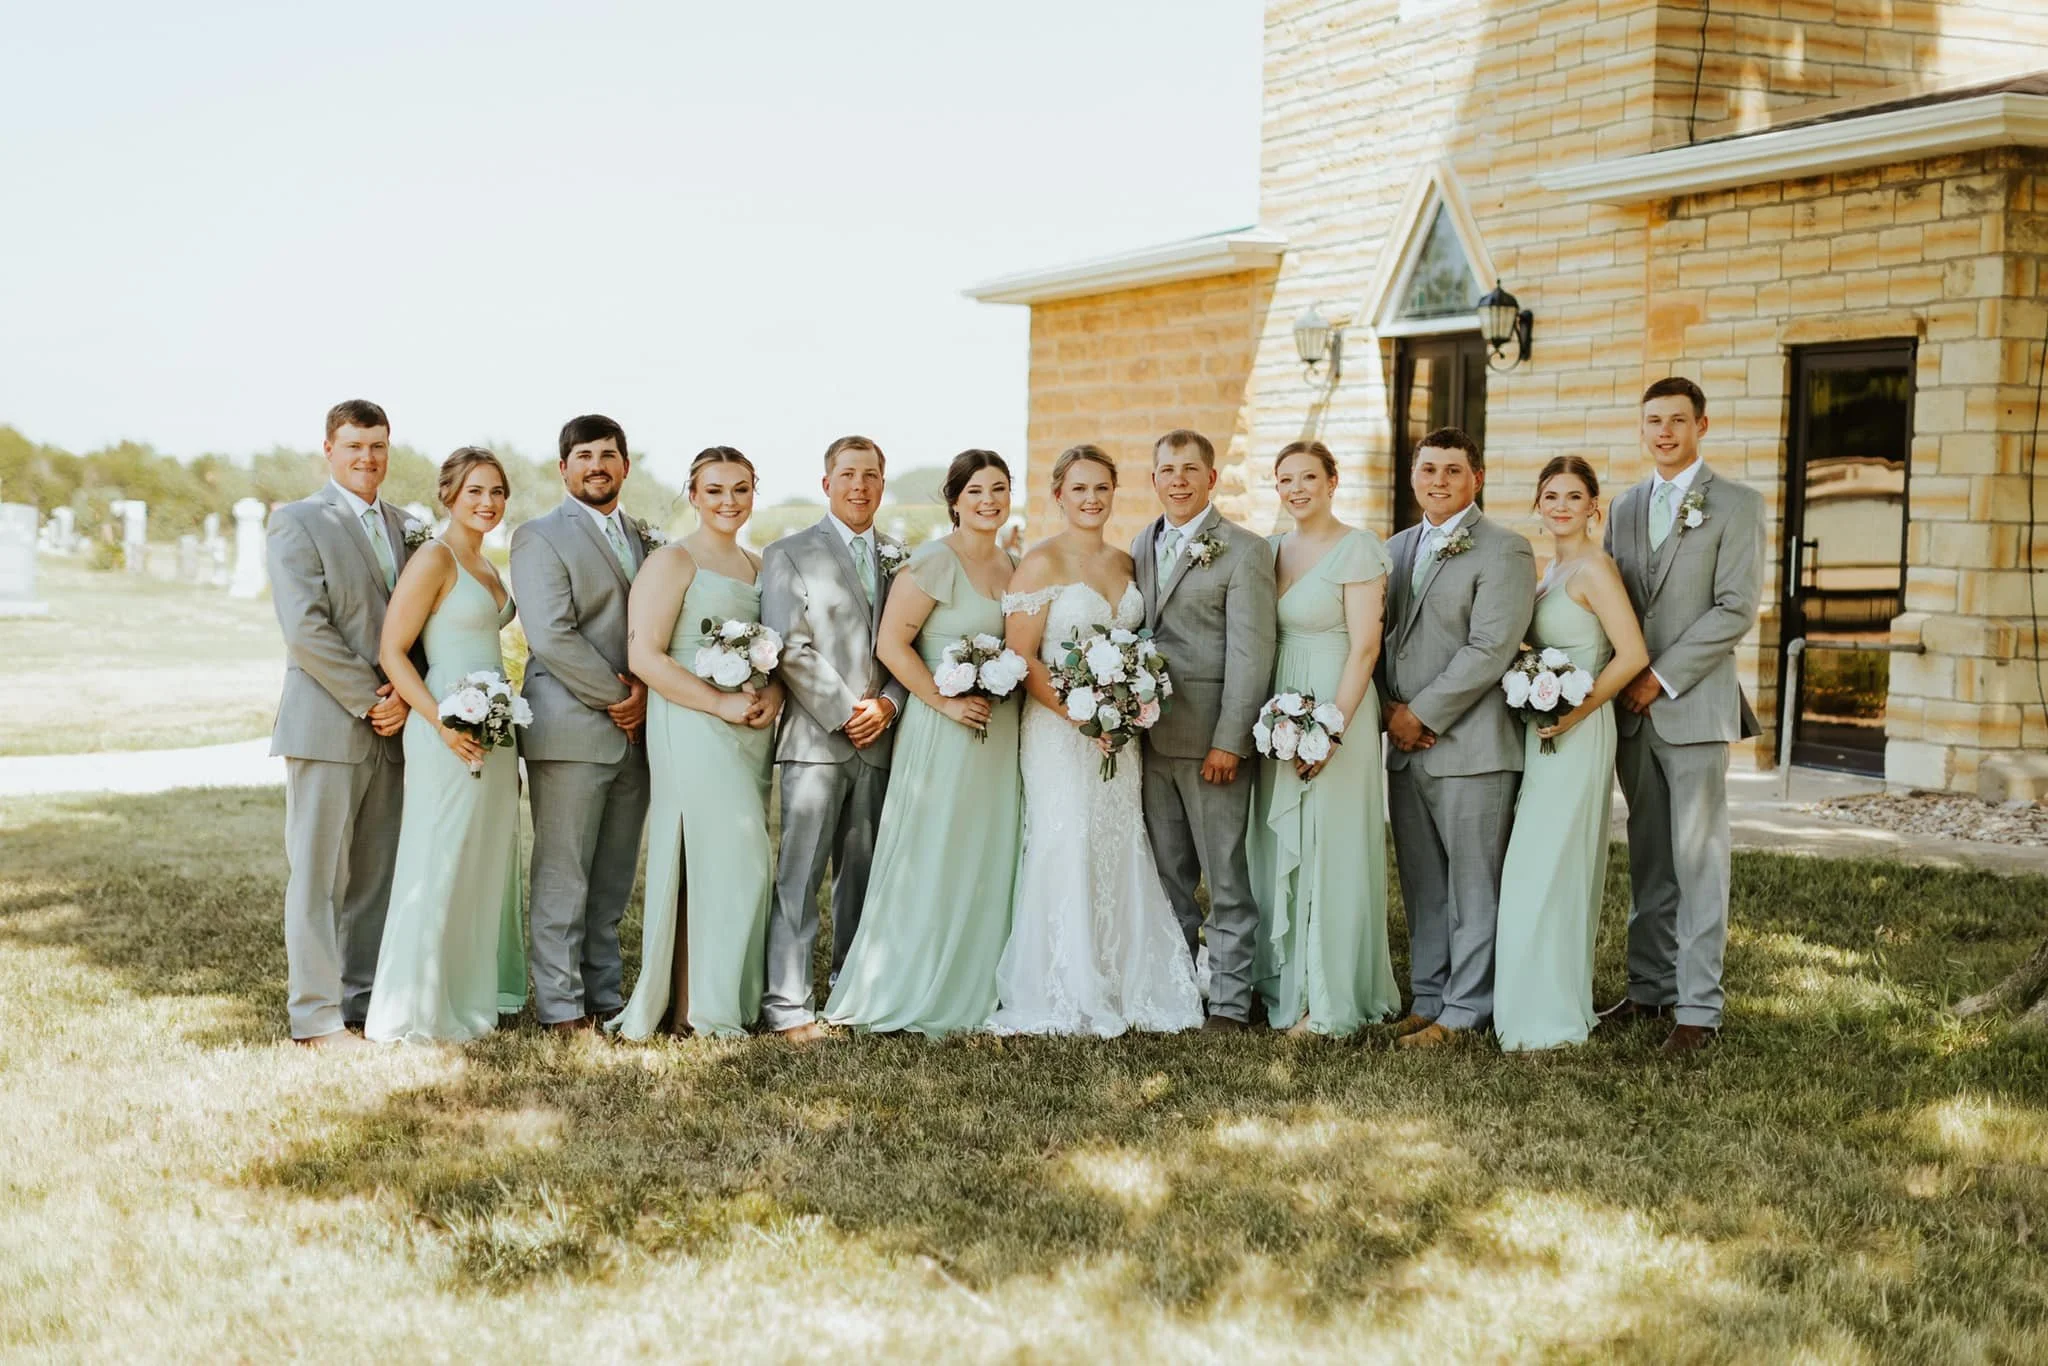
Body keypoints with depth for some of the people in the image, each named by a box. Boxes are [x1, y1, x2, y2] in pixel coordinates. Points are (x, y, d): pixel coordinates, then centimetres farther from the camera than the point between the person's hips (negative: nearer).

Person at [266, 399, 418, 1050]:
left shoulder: (404, 528, 16)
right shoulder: (297, 522, -3)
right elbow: (305, 629, -12)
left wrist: (404, 694, -5)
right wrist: (369, 701, -13)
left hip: (390, 728, 6)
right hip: (327, 726, -6)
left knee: (376, 875, 9)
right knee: (319, 874, -1)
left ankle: (363, 999, 17)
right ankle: (316, 1016, 4)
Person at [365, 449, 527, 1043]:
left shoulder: (485, 565, 14)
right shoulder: (434, 559, -10)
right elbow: (392, 650, -14)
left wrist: (507, 736, 18)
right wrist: (441, 722, -23)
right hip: (448, 731, -9)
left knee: (489, 863, 14)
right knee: (438, 866, -4)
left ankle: (476, 993, 25)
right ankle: (415, 1011, 4)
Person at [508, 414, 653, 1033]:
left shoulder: (646, 540, 17)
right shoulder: (540, 538, -3)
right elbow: (551, 636, -14)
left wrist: (646, 693, -4)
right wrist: (619, 697, -12)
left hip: (633, 732, 6)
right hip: (571, 732, -6)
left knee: (612, 883, 10)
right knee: (563, 880, -3)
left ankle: (604, 998, 16)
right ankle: (561, 1007, 3)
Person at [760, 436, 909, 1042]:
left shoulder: (899, 559, 15)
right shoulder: (789, 555, 2)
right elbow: (791, 649, -7)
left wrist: (888, 703, -5)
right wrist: (844, 713, -12)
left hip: (881, 739, 5)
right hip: (815, 739, -4)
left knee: (864, 873, 10)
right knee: (800, 875, -6)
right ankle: (787, 1004, -5)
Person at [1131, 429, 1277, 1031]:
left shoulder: (1244, 551, -6)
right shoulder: (1142, 545, 14)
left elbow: (1250, 655, -11)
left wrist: (1228, 741, -16)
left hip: (1212, 740, -6)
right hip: (1152, 736, 6)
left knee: (1227, 880, 1)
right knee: (1167, 877, 12)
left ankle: (1229, 1001, 7)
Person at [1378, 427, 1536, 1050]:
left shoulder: (1504, 550, -6)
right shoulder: (1398, 548, 16)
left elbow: (1490, 649, -15)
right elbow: (1379, 636, 17)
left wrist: (1421, 714, -13)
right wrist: (1390, 708, 0)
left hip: (1471, 746, -7)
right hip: (1406, 746, 7)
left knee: (1473, 886, 0)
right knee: (1421, 886, 11)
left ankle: (1466, 1010, 7)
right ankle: (1428, 998, 20)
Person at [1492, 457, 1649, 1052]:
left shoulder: (1594, 568, -13)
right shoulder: (1551, 567, 15)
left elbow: (1633, 654, -19)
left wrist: (1576, 711, -18)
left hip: (1576, 736, -9)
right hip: (1544, 735, 9)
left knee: (1545, 870, -8)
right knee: (1562, 871, 13)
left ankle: (1550, 1018, -1)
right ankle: (1566, 1000, 21)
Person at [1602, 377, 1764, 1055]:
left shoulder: (1736, 504, -2)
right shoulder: (1624, 507, 15)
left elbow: (1737, 609, -10)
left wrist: (1662, 677, -12)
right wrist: (1618, 682, 2)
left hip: (1695, 703, -5)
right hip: (1631, 708, 5)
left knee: (1698, 858, -4)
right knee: (1648, 858, 10)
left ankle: (1699, 1005, -1)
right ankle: (1651, 986, 18)